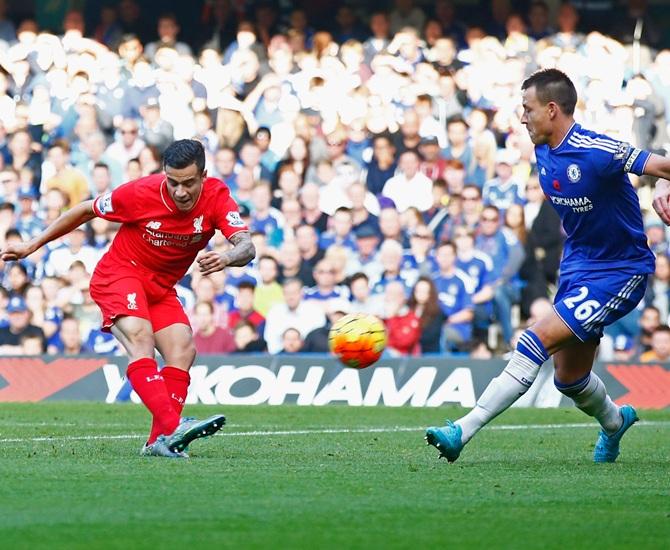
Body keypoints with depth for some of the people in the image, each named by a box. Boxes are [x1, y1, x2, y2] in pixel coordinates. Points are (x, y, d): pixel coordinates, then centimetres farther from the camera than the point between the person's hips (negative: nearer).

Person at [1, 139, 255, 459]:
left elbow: (246, 247, -29)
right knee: (140, 337, -30)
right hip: (119, 274, -5)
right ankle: (171, 427, -48)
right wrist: (32, 246, -1)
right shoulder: (141, 193, -22)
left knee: (183, 351, -15)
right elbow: (86, 211, -6)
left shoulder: (217, 197, -17)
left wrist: (226, 258, -54)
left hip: (162, 288, 5)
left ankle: (159, 442, -13)